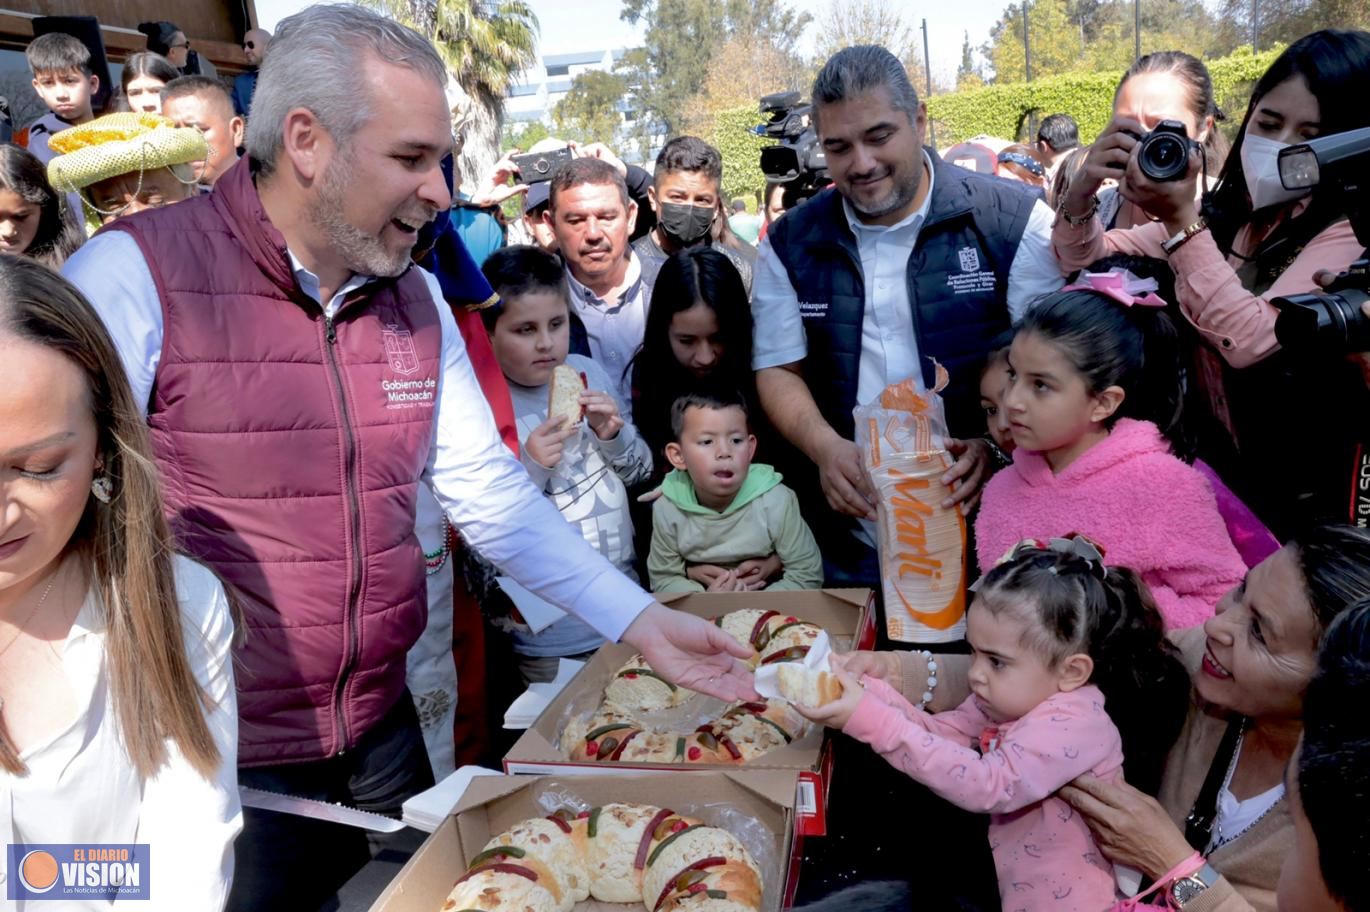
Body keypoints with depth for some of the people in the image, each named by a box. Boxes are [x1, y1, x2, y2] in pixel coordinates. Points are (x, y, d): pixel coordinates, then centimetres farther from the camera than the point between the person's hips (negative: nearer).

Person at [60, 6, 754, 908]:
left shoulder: (417, 299, 4)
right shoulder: (136, 276, -16)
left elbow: (488, 491, 5)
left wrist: (643, 621, -1)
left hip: (381, 733, 6)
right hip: (208, 766, -5)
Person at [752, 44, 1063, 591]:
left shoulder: (1011, 220, -7)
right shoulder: (791, 243, 3)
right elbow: (779, 369, 5)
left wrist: (997, 443, -24)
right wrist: (826, 447, -13)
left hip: (984, 522, -2)